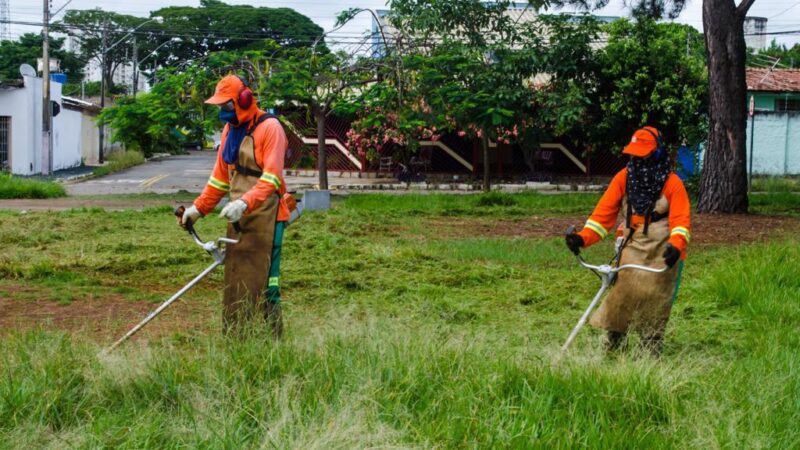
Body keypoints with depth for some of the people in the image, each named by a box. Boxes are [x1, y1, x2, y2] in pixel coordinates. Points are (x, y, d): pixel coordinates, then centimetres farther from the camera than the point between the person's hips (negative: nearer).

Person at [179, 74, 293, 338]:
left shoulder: (269, 128, -11)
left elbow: (271, 178, -20)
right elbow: (220, 177, 20)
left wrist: (245, 203, -33)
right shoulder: (231, 129, 15)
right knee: (234, 282, 9)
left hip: (265, 216, -8)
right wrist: (198, 209, 13)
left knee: (263, 283, -8)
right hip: (238, 217, 8)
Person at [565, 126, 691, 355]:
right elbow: (604, 212, -2)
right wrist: (583, 237, -16)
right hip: (631, 249, 2)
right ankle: (612, 349, 10)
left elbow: (681, 220, -15)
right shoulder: (624, 178, 2)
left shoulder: (672, 183, -7)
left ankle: (651, 355, 15)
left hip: (661, 254, -2)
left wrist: (676, 246, -35)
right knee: (620, 297, -1)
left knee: (653, 302, 3)